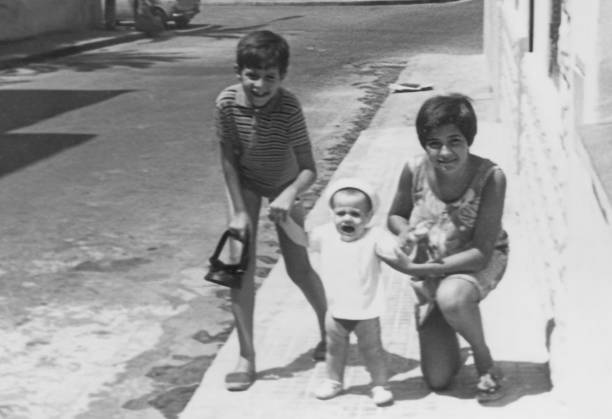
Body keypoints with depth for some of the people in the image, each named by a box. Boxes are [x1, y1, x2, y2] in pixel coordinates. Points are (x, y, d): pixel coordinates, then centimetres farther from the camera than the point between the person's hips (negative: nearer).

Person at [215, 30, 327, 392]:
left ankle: (328, 329, 30)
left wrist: (290, 195, -49)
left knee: (299, 268, 2)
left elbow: (309, 169, -30)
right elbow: (228, 159, -15)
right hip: (246, 184, 1)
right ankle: (246, 358, -1)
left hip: (285, 185, -1)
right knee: (242, 266, -8)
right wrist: (239, 210, -16)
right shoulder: (227, 102, -26)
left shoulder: (289, 107, -32)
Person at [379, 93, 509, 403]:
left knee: (451, 297, -41)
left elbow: (481, 253, -27)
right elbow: (395, 216, 3)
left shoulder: (490, 177, -28)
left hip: (479, 262, -3)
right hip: (430, 269, 3)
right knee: (437, 380, -1)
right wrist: (405, 231, -22)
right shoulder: (414, 172, -19)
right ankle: (452, 343, 36)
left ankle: (485, 362, -11)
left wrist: (415, 268, -31)